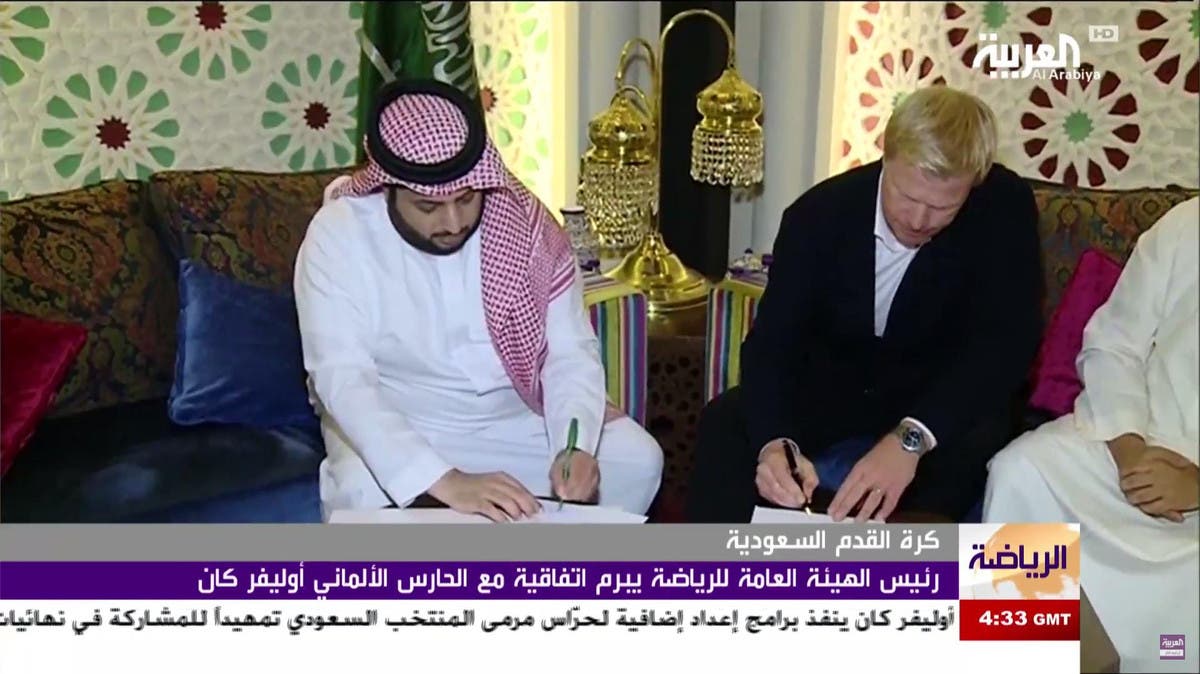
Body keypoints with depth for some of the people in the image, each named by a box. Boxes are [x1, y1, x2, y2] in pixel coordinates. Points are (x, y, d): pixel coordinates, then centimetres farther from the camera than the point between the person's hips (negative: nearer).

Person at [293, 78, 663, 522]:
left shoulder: (525, 220, -12)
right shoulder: (338, 235, -20)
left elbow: (571, 351, -11)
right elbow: (343, 379, -30)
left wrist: (576, 445, -32)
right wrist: (448, 483, -43)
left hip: (517, 415, 3)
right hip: (396, 424, -3)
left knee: (637, 458, -14)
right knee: (364, 494, -33)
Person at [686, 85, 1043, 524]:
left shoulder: (1006, 207, -20)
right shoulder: (819, 214, -16)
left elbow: (1007, 341, -28)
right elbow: (772, 342, -21)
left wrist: (911, 437, -44)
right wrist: (774, 441, -43)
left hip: (941, 406, -1)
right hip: (831, 392, 2)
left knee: (971, 447, -34)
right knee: (724, 422, -23)